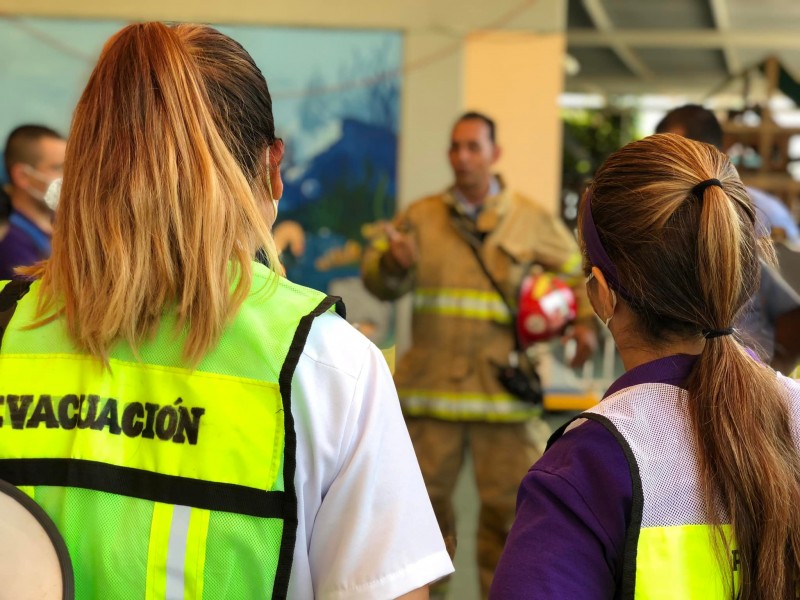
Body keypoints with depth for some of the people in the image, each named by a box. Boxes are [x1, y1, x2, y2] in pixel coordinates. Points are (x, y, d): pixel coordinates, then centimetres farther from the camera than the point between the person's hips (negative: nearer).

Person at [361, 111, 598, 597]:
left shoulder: (532, 220, 5)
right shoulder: (421, 216, 6)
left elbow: (579, 273, 14)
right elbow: (378, 281, 1)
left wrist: (587, 321, -4)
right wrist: (393, 263, -23)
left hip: (504, 388, -1)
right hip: (432, 387, 1)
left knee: (509, 507, 1)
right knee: (426, 500, 8)